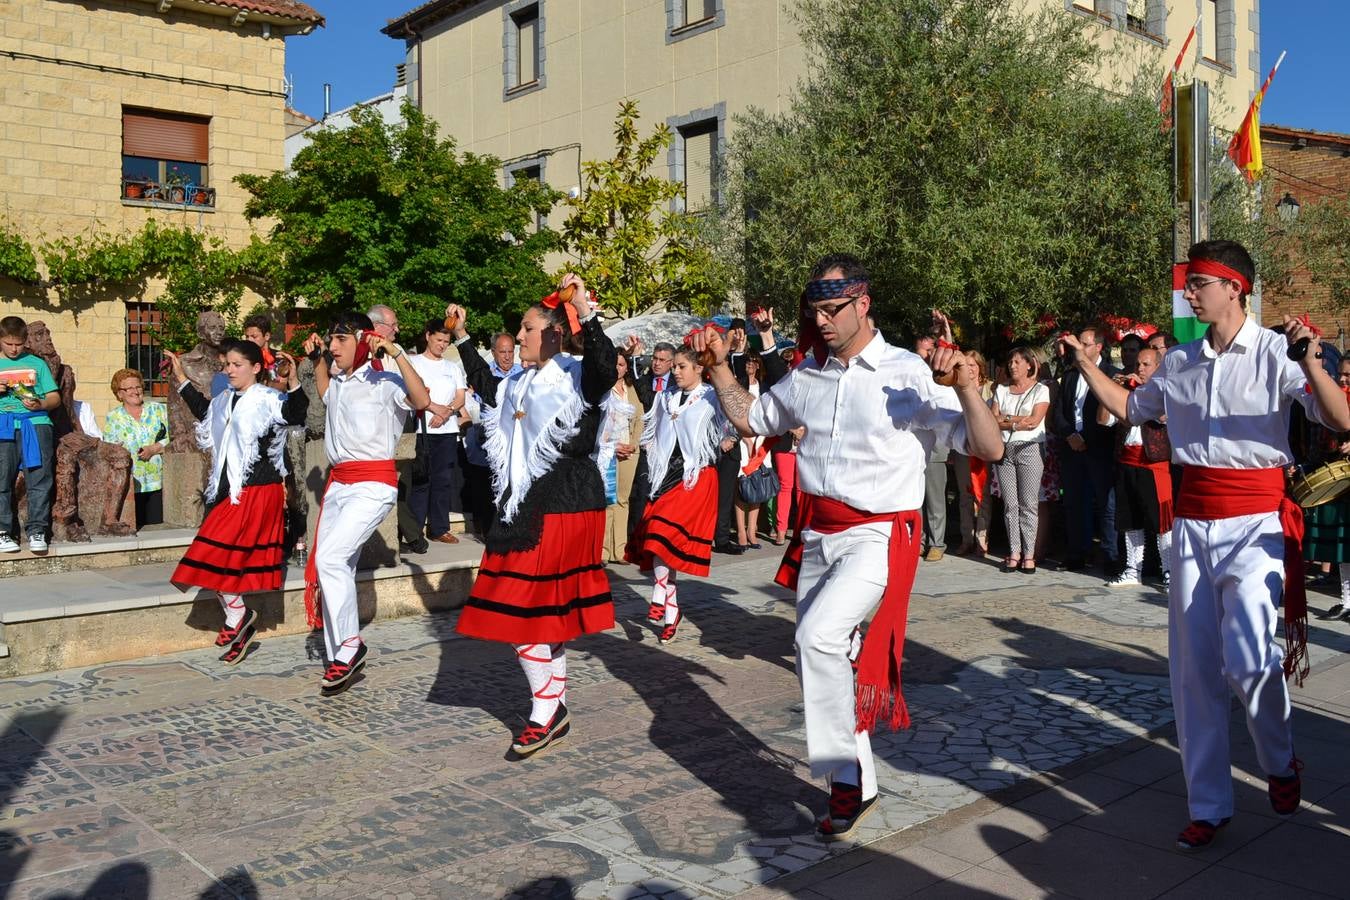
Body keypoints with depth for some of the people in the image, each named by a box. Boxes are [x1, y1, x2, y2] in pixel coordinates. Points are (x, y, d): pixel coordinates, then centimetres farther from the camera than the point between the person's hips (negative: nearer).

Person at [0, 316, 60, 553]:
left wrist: (40, 404, -9)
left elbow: (55, 398, 11)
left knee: (40, 477, -6)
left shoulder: (37, 363, 15)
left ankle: (37, 531, -2)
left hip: (36, 422, 0)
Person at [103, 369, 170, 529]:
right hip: (131, 484, 0)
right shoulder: (113, 417, 10)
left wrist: (155, 448, -12)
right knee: (134, 528, -4)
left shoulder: (159, 410, 11)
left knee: (157, 526, -3)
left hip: (158, 483, 0)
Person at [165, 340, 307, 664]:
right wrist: (181, 377, 37)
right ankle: (240, 623, 18)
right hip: (229, 490, 8)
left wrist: (293, 383, -43)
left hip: (257, 491, -8)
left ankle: (237, 613, 4)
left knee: (215, 552, -12)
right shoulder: (225, 400, 13)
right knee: (237, 560, 10)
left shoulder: (267, 400, -11)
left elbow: (296, 415, -30)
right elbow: (204, 410, 35)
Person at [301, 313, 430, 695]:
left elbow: (422, 400, -28)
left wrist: (396, 353, -29)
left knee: (329, 558, -20)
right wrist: (317, 358, 26)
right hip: (339, 482, 8)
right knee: (335, 568, 6)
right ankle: (340, 659, 14)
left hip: (373, 484, -8)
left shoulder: (382, 382, -9)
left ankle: (349, 645, -5)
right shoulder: (338, 380, 13)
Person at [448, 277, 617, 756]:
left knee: (536, 609, -9)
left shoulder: (576, 376, -7)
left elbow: (606, 369, -29)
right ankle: (554, 708, 19)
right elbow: (487, 386, 36)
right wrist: (462, 338, 37)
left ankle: (547, 711, 4)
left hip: (564, 505, -8)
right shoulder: (520, 383, 16)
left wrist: (585, 312, -35)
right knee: (544, 613, 10)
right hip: (523, 506, 8)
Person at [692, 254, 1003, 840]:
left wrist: (966, 388, -28)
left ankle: (844, 776, -6)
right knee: (819, 660, 12)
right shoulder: (806, 377, 7)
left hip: (877, 534, -7)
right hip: (816, 534, 7)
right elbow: (750, 419, 24)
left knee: (818, 636, -27)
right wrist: (720, 366, 10)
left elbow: (989, 449, -12)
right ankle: (857, 786, 30)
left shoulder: (909, 374, -10)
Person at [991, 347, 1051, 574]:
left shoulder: (1040, 390, 4)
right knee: (1010, 504, 1)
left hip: (1029, 449, -3)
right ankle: (1014, 553, 5)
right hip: (1005, 450, 4)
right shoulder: (1001, 390, 15)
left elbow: (1034, 421, -8)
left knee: (1028, 504, -4)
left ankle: (1029, 555, -1)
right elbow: (994, 421, 6)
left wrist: (1007, 419, -4)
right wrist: (1018, 423, -6)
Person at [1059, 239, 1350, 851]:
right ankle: (1208, 806, 19)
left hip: (1255, 520, -5)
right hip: (1192, 521, 5)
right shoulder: (1180, 362, 9)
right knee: (1193, 667, 6)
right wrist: (1085, 363, 15)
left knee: (1247, 658, -15)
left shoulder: (1274, 354, -6)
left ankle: (1281, 764, 20)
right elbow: (1129, 407, 25)